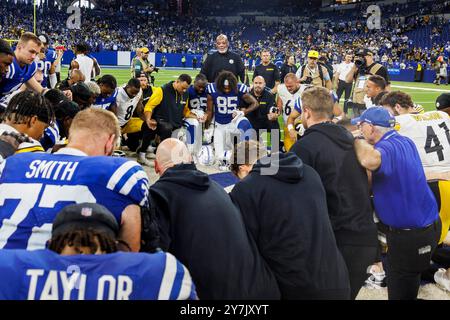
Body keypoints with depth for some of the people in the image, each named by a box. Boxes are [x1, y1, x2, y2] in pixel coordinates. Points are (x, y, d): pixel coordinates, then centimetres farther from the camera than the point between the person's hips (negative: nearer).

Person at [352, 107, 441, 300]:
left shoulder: (388, 147, -24)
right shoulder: (404, 142, 5)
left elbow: (370, 161, -49)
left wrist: (358, 141, -27)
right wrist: (361, 142, 3)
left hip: (409, 235, -9)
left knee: (400, 292, 3)